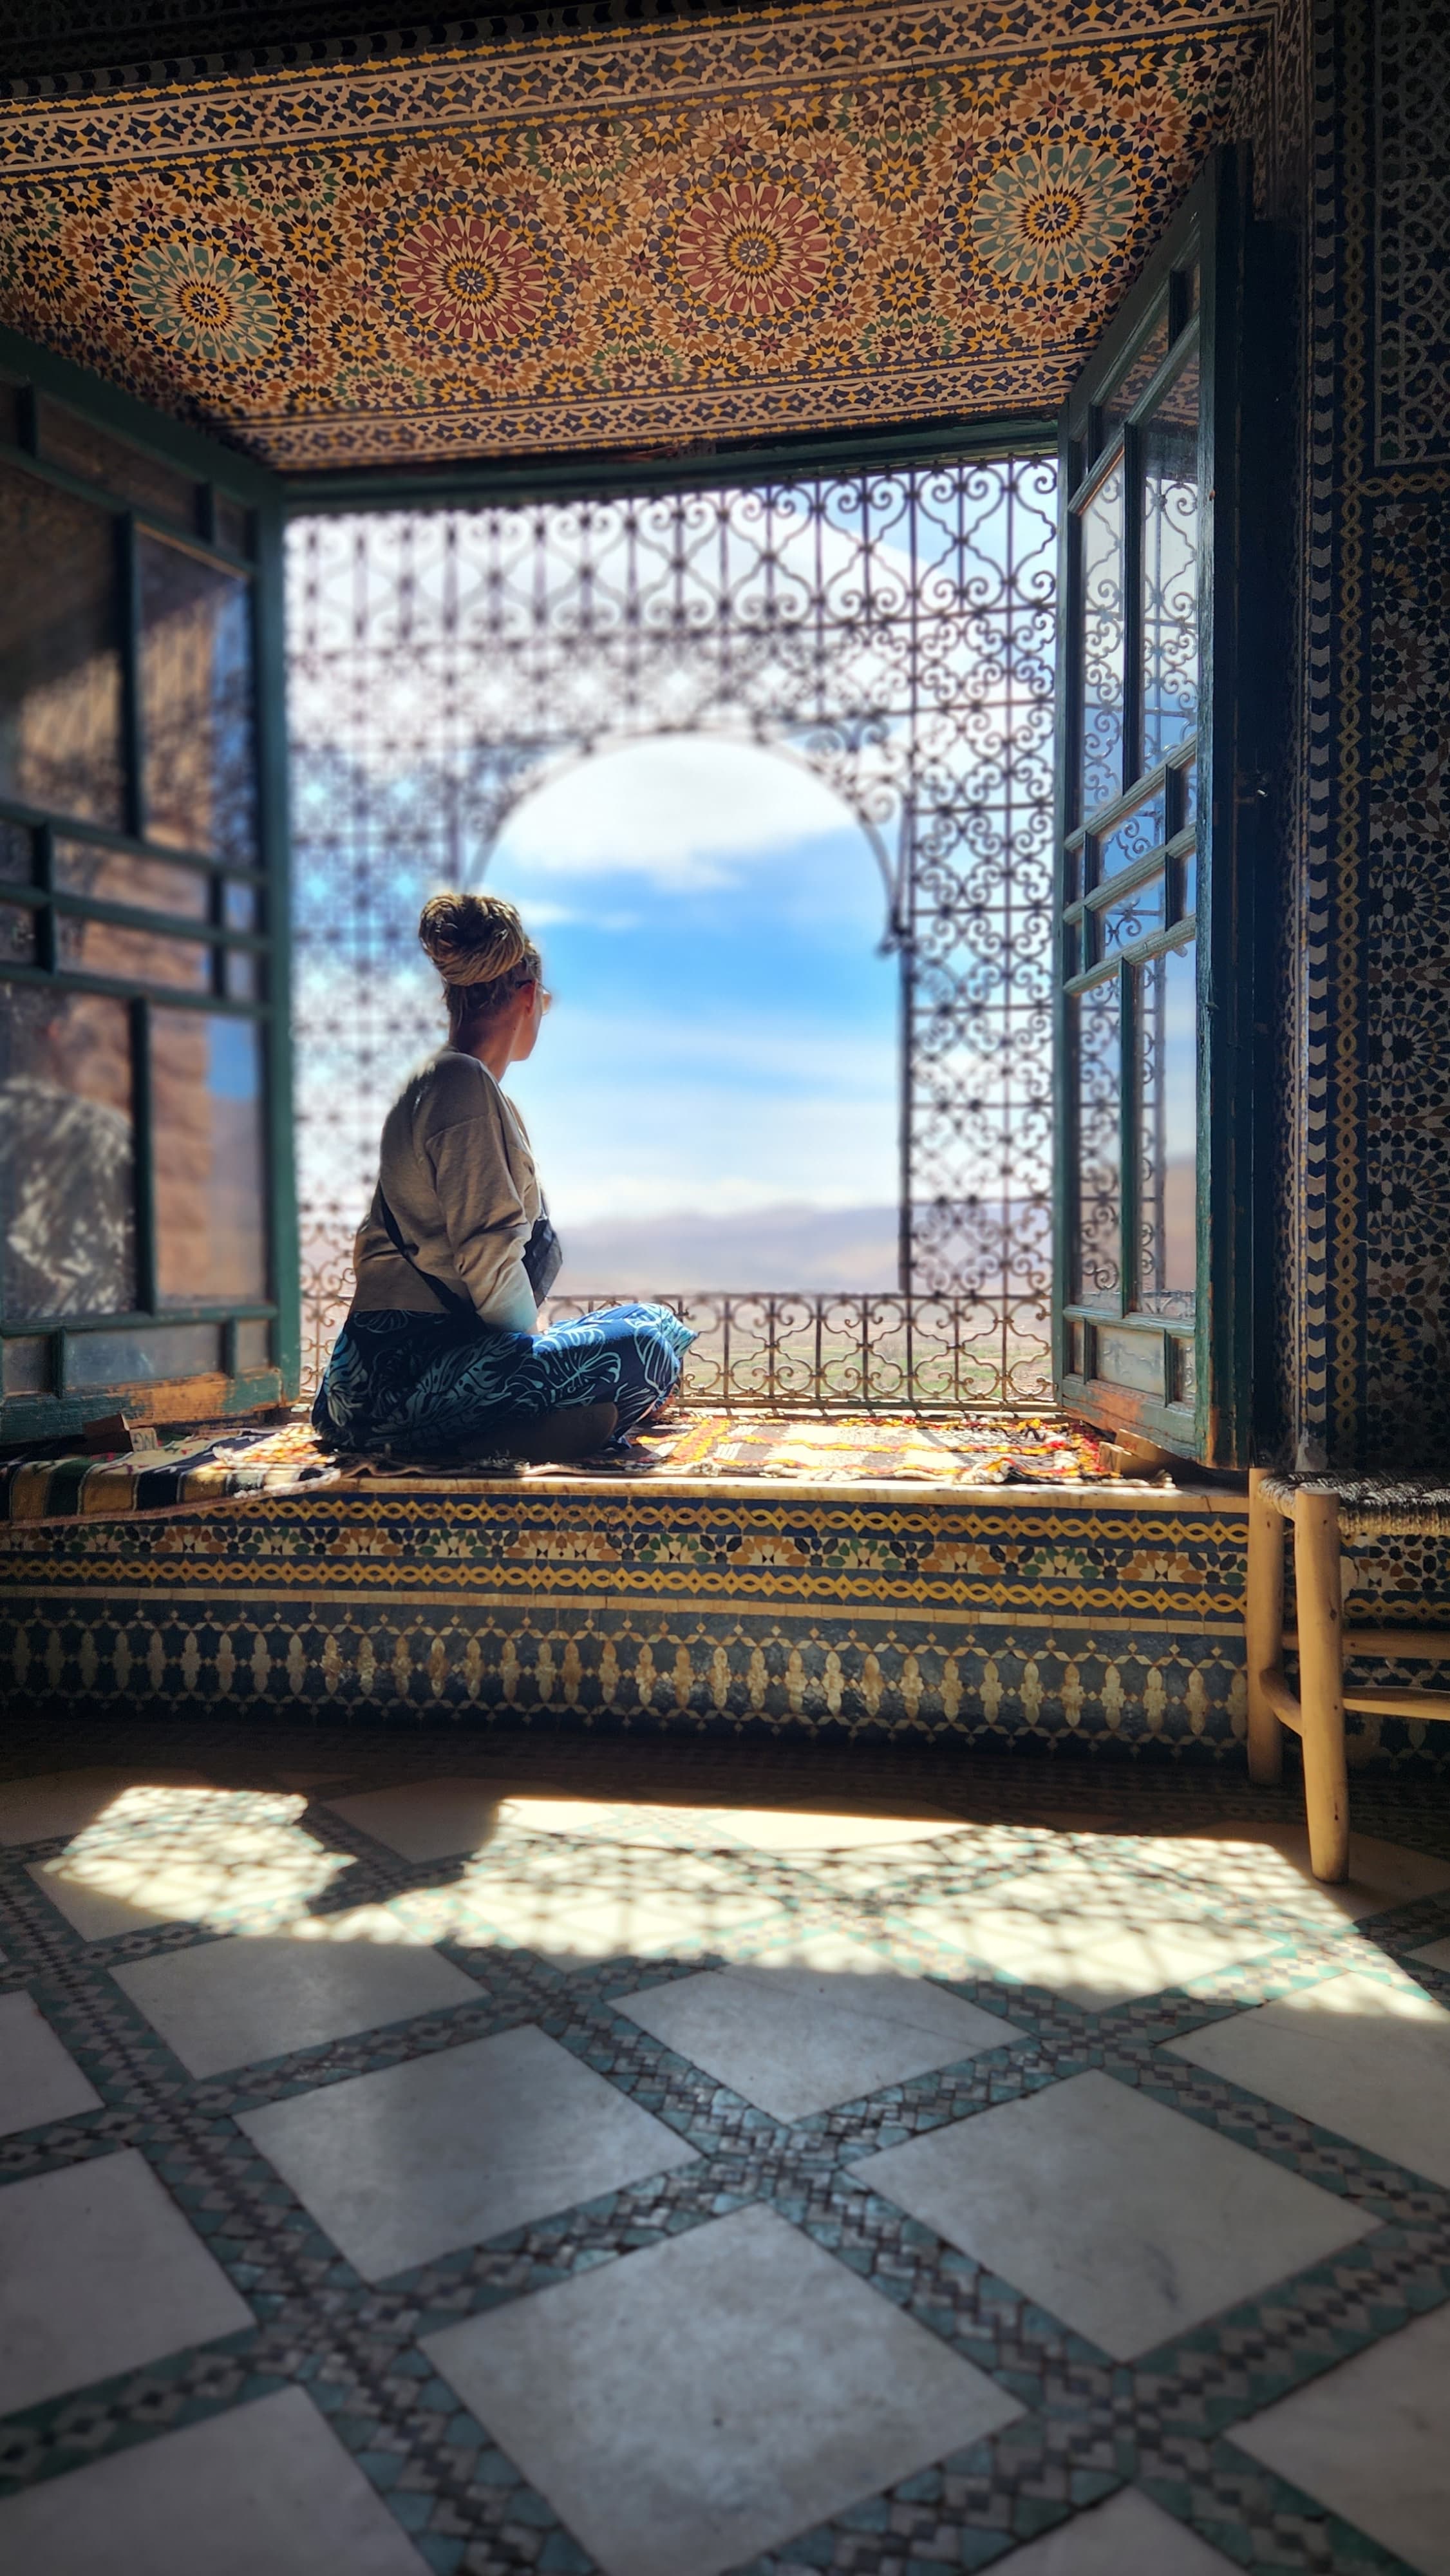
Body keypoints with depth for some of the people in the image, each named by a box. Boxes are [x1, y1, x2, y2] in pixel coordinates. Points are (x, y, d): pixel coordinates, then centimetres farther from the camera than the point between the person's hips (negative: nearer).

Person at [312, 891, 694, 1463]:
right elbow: (488, 1256, -19)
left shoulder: (432, 1084, 20)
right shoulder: (465, 1085, -11)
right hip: (405, 1369, -10)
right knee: (641, 1352, -24)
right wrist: (533, 1343, -3)